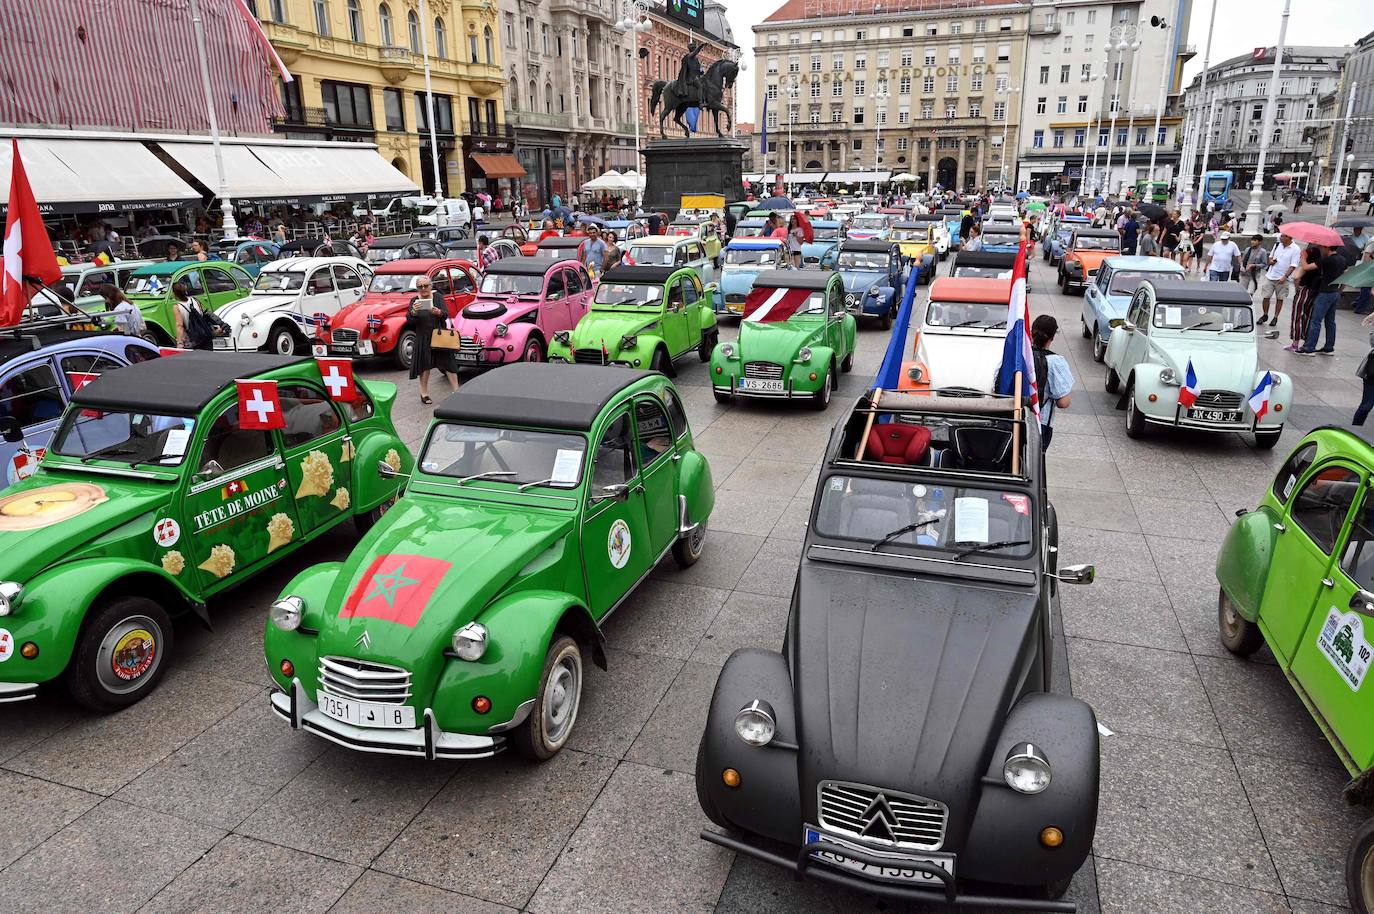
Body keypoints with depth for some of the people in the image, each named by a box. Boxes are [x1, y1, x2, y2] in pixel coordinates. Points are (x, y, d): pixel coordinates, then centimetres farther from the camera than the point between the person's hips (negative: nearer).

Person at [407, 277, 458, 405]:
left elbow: (446, 315, -10)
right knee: (425, 365, 6)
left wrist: (439, 313, -34)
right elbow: (409, 320, -10)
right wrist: (413, 312, -32)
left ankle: (456, 391, 1)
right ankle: (424, 394, 16)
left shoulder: (438, 298, 0)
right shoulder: (414, 301, -1)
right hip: (423, 338, 0)